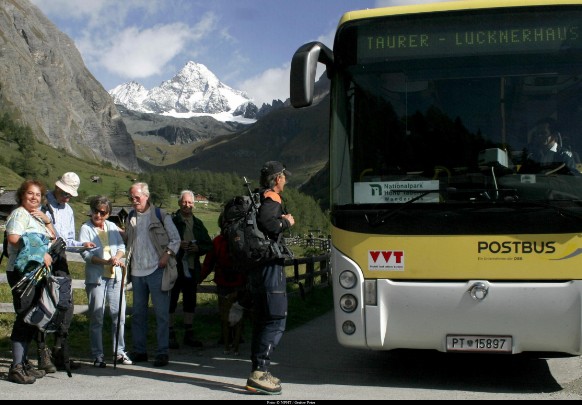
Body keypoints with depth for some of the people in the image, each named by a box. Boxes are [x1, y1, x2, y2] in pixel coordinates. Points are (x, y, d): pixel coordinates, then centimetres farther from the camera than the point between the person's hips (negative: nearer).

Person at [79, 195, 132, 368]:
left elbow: (122, 247, 9)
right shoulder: (86, 228, 1)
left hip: (115, 276, 4)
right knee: (96, 318, 0)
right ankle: (98, 356, 7)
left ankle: (119, 352, 15)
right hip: (96, 278, -4)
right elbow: (85, 254, -9)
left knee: (119, 315, 4)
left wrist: (117, 257, -14)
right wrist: (106, 261, -22)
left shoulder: (112, 227, 14)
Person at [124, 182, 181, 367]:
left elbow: (175, 239, -1)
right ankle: (139, 351, 20)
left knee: (161, 313, -3)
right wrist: (124, 258, 7)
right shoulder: (130, 218, 14)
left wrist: (167, 255, -13)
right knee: (138, 313, 11)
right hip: (137, 272, 5)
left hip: (157, 270, -5)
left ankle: (163, 352, 3)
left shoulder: (161, 216, -1)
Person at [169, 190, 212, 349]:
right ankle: (170, 335, 9)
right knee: (171, 301, 0)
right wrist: (178, 245, -21)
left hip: (192, 268, 5)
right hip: (174, 267, -5)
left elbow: (209, 244, 13)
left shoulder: (198, 223, 12)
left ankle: (188, 334, 21)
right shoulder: (171, 221, -5)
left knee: (190, 302, 11)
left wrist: (198, 248, -6)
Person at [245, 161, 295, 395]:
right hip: (270, 267, -10)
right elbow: (266, 222, -30)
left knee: (261, 321, 13)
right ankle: (260, 372, -12)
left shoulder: (256, 198, 16)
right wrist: (286, 222, -13)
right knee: (277, 321, -8)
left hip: (256, 268, 10)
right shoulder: (272, 200, -12)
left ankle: (257, 372, 17)